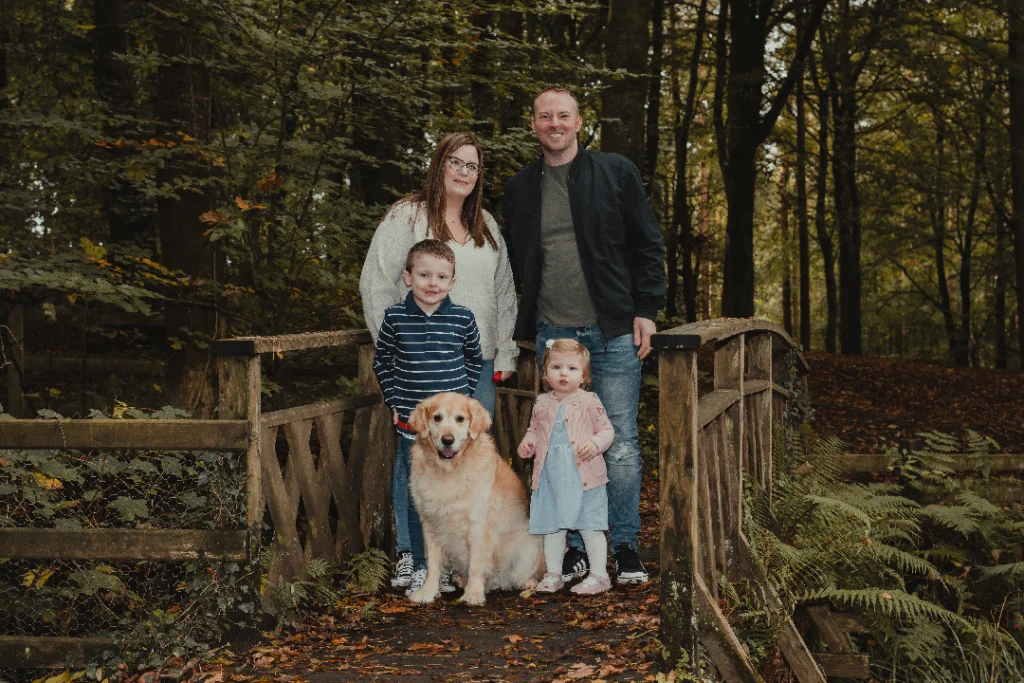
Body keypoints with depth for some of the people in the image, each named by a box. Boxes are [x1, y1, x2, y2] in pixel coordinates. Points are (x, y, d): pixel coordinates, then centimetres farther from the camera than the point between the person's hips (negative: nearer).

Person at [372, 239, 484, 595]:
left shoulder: (463, 318, -1)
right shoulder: (395, 317, -2)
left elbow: (474, 359, 15)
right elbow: (382, 361, 11)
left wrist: (462, 395, 8)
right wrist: (394, 401, 4)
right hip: (411, 422, 0)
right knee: (414, 495, 2)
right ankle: (417, 564, 13)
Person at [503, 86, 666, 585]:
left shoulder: (616, 173, 3)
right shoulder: (520, 188, 11)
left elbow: (648, 244, 3)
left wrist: (646, 310, -4)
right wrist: (526, 325, 11)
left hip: (613, 329, -3)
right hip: (552, 333, 3)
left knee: (621, 441, -1)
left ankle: (625, 547, 11)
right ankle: (574, 548, 16)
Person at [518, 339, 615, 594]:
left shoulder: (589, 401, -3)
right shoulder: (542, 403, 7)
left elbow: (607, 430, 0)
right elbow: (534, 430, 20)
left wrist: (595, 444, -19)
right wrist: (528, 443, 0)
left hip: (584, 476, -4)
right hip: (549, 478, 4)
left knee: (590, 527, 0)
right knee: (551, 527, 10)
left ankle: (599, 575, 12)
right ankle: (553, 574, 23)